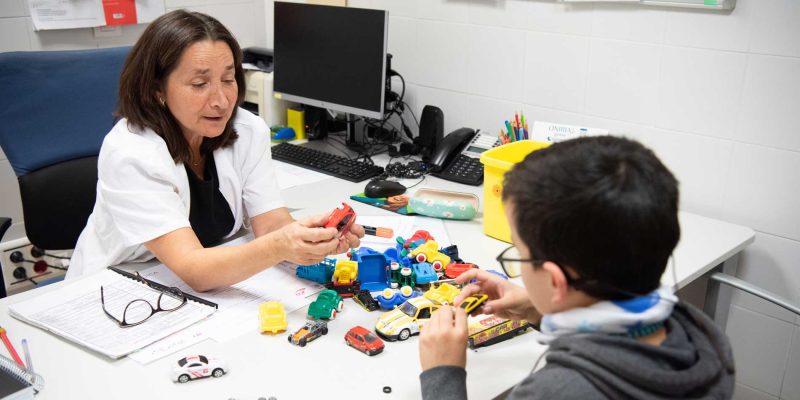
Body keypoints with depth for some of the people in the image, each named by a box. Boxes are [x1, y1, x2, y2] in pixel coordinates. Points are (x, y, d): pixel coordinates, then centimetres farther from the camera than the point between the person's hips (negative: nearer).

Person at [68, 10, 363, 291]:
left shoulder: (249, 131, -7)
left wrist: (314, 240, -32)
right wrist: (279, 247, -44)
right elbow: (192, 268, -28)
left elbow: (270, 222, -11)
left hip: (214, 286, 5)